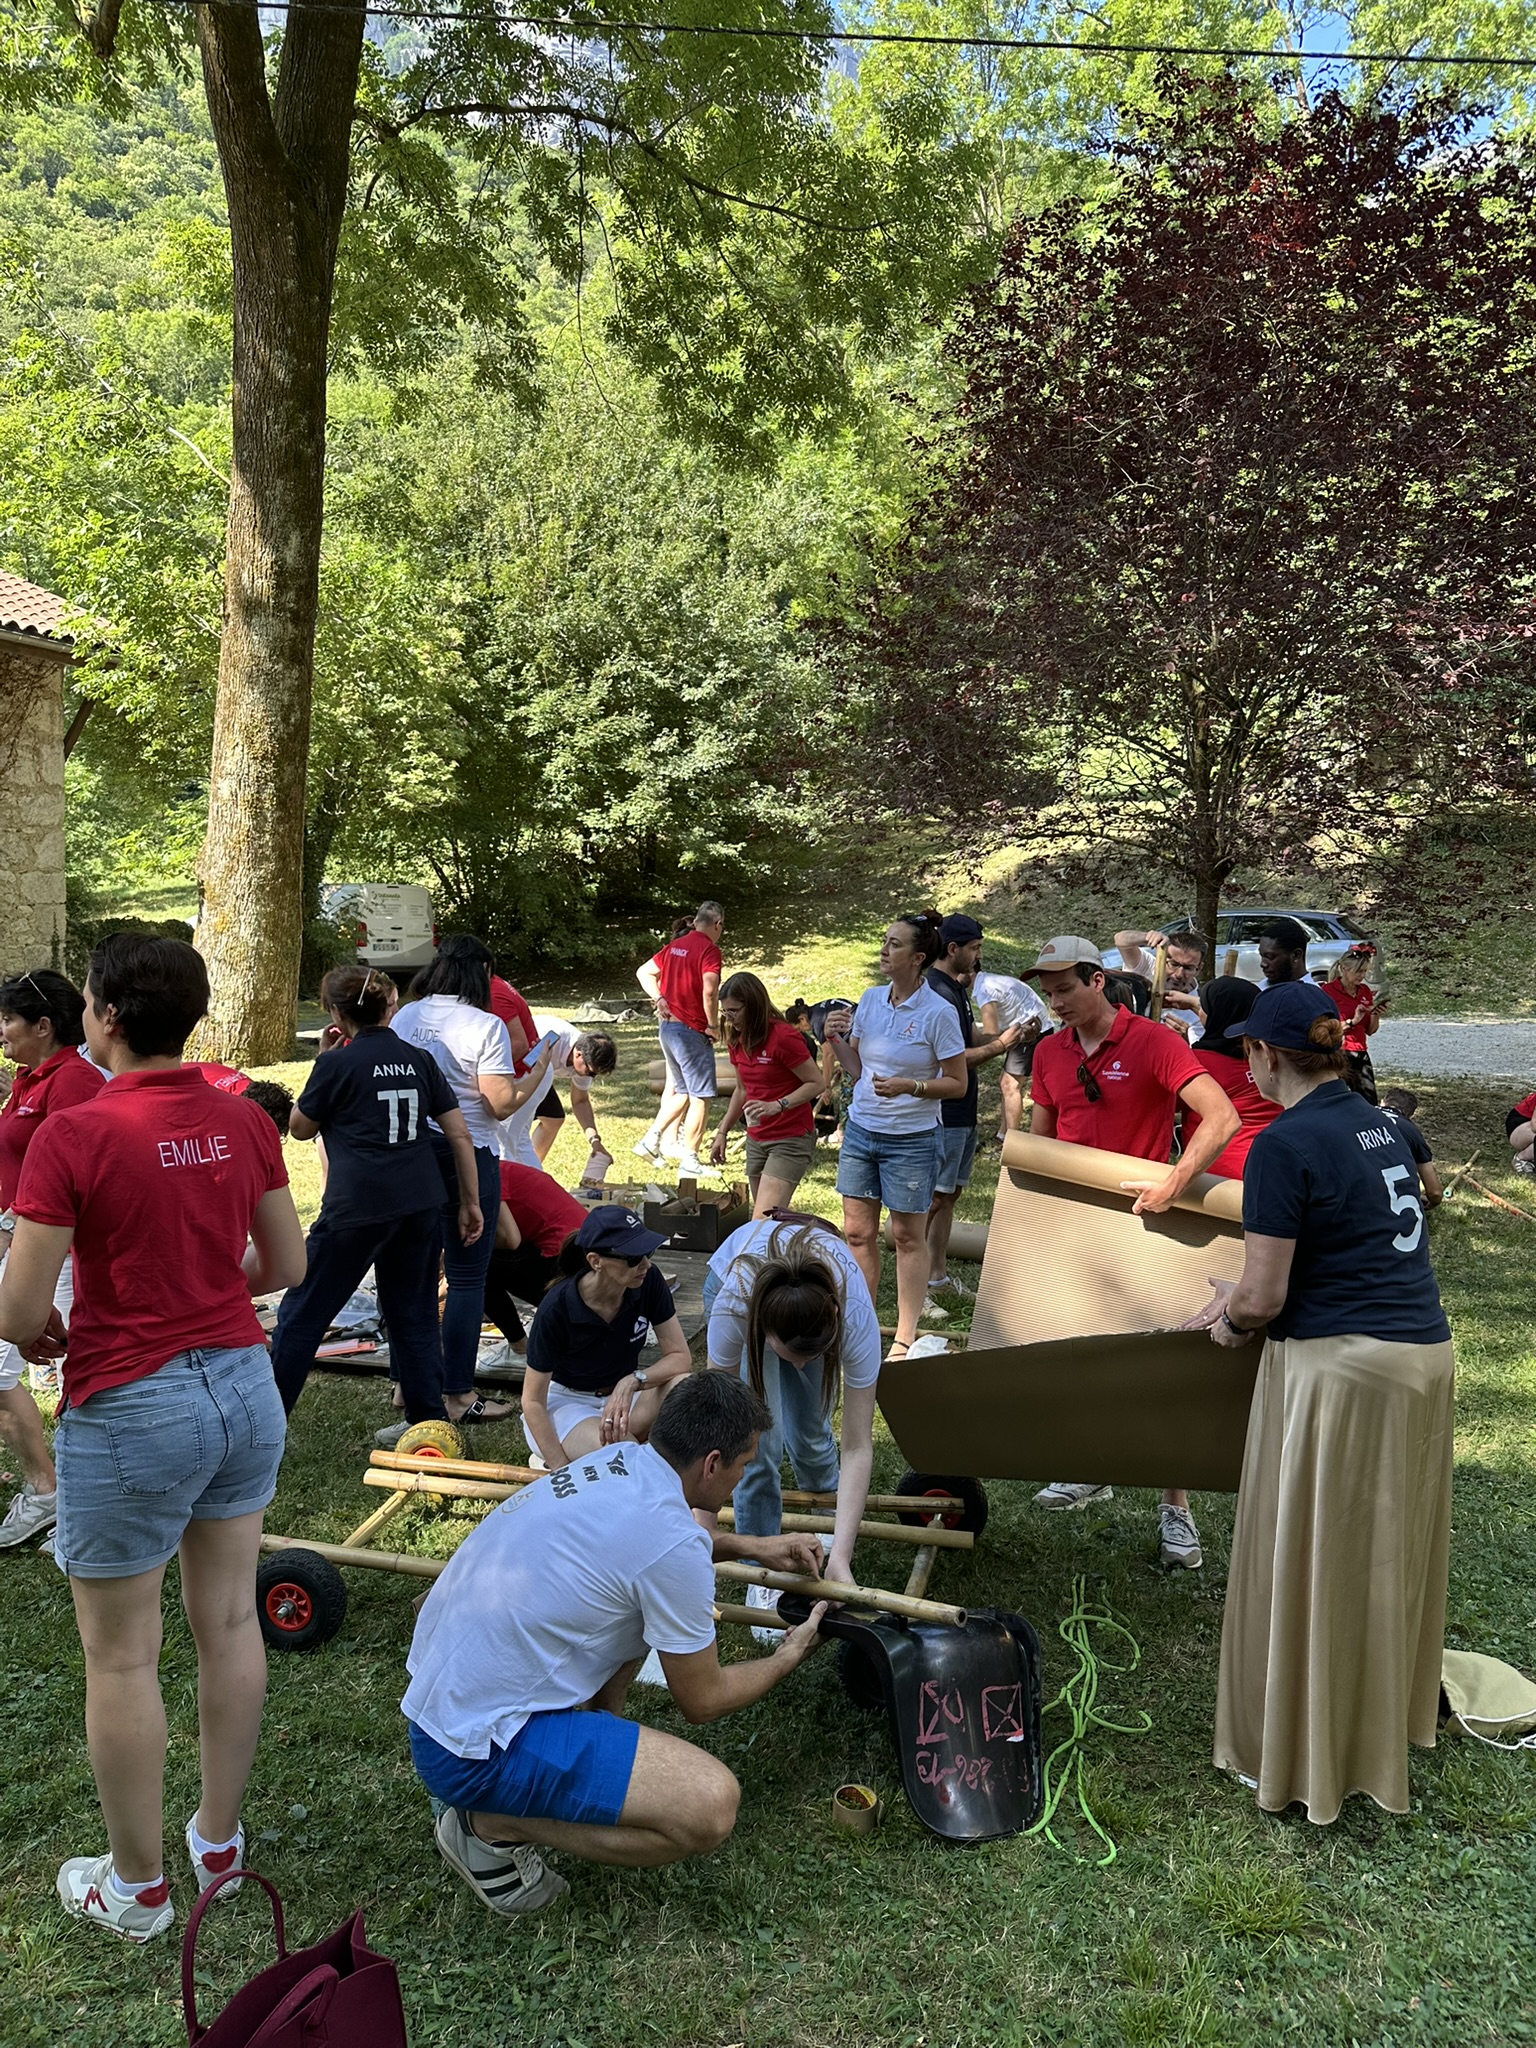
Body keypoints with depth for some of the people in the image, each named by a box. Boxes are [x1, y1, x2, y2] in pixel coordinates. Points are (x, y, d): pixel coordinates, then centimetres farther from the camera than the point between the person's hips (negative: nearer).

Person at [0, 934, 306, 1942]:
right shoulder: (244, 1121, -3)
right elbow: (287, 1266, 6)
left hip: (131, 1410, -6)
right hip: (243, 1386, 6)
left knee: (121, 1657, 12)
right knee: (230, 1621, 18)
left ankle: (137, 1887, 28)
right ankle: (220, 1838, 35)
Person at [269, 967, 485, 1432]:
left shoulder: (336, 1065, -5)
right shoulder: (418, 1059, 8)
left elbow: (300, 1128, 9)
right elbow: (460, 1134, 7)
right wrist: (470, 1201, 11)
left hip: (357, 1207, -5)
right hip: (421, 1203, 5)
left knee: (303, 1313, 8)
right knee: (415, 1311, 15)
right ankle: (431, 1420, 17)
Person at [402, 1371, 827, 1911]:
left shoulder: (617, 1458, 2)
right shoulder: (676, 1549, -22)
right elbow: (702, 1702, -6)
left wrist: (750, 1546, 23)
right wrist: (788, 1657, 10)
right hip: (471, 1750, -9)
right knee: (711, 1805, -20)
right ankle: (494, 1824, -5)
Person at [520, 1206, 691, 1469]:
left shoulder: (648, 1282, -17)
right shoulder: (557, 1308, -26)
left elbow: (680, 1356, -12)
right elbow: (532, 1400, -18)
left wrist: (632, 1381, -32)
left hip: (622, 1392, 4)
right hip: (568, 1402, -4)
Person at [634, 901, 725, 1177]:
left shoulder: (674, 945, 12)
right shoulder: (710, 950, -13)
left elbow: (643, 972, 20)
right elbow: (709, 991, -27)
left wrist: (659, 999, 9)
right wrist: (713, 1026, -15)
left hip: (668, 1027, 8)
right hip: (692, 1030, -8)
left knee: (682, 1091, 21)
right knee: (702, 1097, -1)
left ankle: (651, 1139, 19)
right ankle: (689, 1161, 0)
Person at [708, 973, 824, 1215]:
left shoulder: (783, 1036, -17)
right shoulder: (736, 1040, 7)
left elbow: (816, 1083, -16)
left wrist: (777, 1106, -28)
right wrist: (722, 1132, 15)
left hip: (790, 1140, -8)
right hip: (756, 1139, 8)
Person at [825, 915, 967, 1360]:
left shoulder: (938, 1013, -13)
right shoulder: (870, 1000, 4)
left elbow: (957, 1084, -10)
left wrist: (909, 1086, -23)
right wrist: (837, 1041, -6)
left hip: (911, 1140, -5)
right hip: (860, 1131, 6)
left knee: (908, 1237, 6)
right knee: (858, 1232, 10)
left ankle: (905, 1336, 16)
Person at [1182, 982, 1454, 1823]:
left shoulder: (1284, 1144, -16)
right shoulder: (1380, 1124, 9)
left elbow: (1264, 1297, -16)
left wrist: (1232, 1326, 5)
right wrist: (1245, 1296, 19)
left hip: (1338, 1369, -8)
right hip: (1424, 1357, 8)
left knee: (1310, 1569, 8)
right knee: (1386, 1558, 23)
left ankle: (1299, 1757, 22)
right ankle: (1382, 1720, 40)